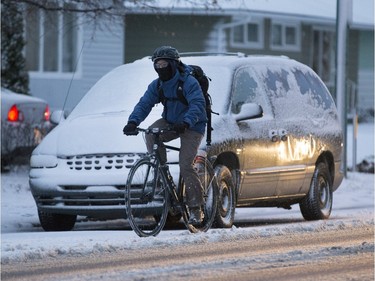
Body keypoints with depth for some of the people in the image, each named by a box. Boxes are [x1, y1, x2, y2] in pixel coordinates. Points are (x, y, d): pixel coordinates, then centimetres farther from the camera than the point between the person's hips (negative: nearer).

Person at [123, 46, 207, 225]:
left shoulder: (188, 82, -21)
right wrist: (133, 122, -27)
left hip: (192, 127, -6)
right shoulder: (157, 85, -1)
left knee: (186, 166, -17)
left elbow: (197, 105, -33)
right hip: (170, 122, 6)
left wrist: (185, 123, -50)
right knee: (151, 134, -24)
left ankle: (196, 209, -12)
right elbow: (144, 104, -8)